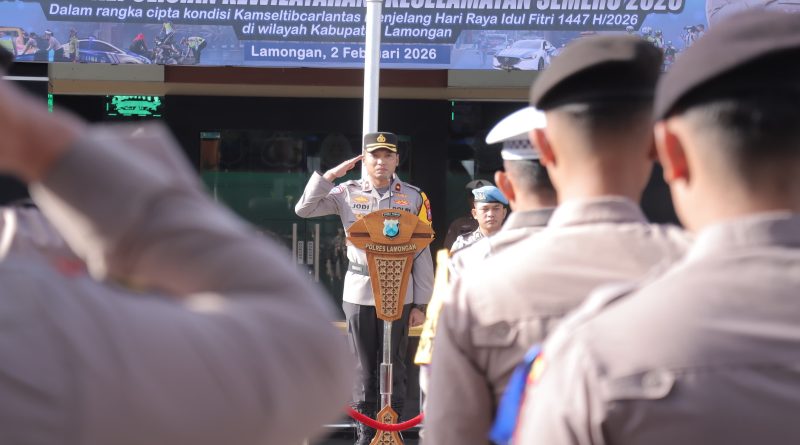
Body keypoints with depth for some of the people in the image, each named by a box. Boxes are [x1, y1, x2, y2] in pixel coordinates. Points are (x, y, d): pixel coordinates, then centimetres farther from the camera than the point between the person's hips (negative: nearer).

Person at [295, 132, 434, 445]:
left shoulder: (413, 197, 2)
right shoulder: (347, 193, 4)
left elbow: (422, 253, 2)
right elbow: (303, 209, -2)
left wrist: (420, 304, 0)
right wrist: (330, 175, -7)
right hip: (359, 293, 1)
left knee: (395, 366, 5)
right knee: (363, 367, 7)